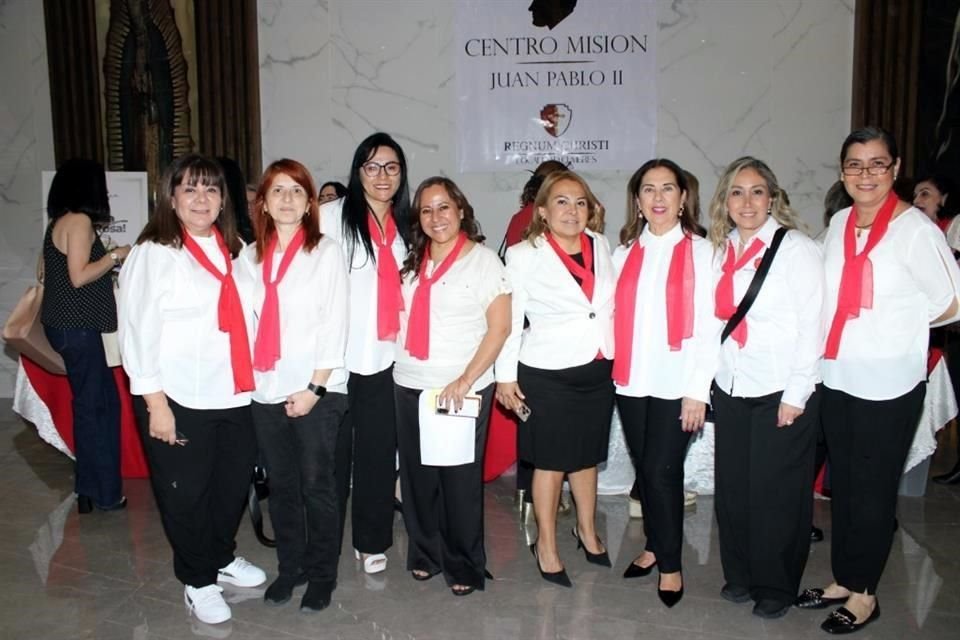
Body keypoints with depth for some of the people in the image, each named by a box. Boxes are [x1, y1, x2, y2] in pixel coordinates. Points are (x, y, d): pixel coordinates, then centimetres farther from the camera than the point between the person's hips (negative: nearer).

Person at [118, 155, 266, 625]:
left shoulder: (233, 251, 12)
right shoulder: (153, 254, -7)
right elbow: (138, 333, -11)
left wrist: (251, 382, 10)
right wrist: (155, 403, -15)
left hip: (233, 395, 6)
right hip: (180, 400, -5)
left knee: (233, 484, 17)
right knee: (185, 494, 9)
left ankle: (222, 558, 42)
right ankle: (197, 582, 29)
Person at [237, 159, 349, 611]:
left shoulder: (327, 252, -3)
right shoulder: (249, 257, 11)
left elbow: (335, 324, -8)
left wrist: (314, 387, -12)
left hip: (318, 391, -4)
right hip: (266, 392, 4)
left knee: (316, 485, 4)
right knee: (281, 485, 13)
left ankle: (321, 575, 20)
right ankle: (289, 567, 29)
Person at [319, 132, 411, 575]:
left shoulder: (403, 226, 14)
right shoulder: (333, 216, -2)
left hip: (384, 358, 4)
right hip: (338, 356, -4)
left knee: (378, 453, 8)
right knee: (332, 453, 5)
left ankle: (371, 541, 23)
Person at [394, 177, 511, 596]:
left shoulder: (483, 260, -4)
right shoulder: (412, 262, 12)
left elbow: (499, 328, -9)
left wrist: (466, 380, -15)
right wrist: (400, 364, 4)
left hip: (463, 389, -4)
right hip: (410, 386, 5)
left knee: (461, 478, 3)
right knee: (418, 474, 10)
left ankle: (463, 565, 19)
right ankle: (423, 553, 28)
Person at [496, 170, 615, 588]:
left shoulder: (601, 247, 4)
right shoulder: (523, 256, -8)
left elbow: (613, 305, 12)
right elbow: (509, 319, -7)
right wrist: (506, 375, -8)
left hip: (598, 369, 4)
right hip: (548, 373, -4)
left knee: (586, 455, 19)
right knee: (551, 460, 8)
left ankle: (587, 531, 40)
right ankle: (546, 546, 26)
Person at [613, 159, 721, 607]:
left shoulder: (700, 251, -1)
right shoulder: (625, 253, 11)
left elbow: (709, 326, -6)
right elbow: (617, 318, 10)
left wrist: (698, 390, -11)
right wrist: (614, 368, 0)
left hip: (676, 383, -4)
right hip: (631, 381, 4)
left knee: (662, 471, -3)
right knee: (644, 469, 12)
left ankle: (670, 563, 15)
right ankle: (654, 546, 30)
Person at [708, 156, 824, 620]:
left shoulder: (796, 248, -7)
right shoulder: (721, 251, 8)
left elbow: (812, 324, -10)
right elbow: (719, 319, 10)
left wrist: (796, 395, -13)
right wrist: (704, 382, 4)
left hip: (781, 390, -5)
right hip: (731, 389, 5)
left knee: (777, 491, 4)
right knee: (732, 488, 10)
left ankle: (776, 586, 23)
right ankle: (740, 574, 29)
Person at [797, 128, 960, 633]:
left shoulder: (915, 228, -13)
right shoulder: (839, 223, 5)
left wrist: (894, 323, -5)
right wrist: (833, 328, 3)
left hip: (888, 383, -6)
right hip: (837, 376, 6)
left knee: (873, 490, 6)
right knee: (842, 483, 15)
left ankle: (864, 594, 23)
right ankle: (843, 580, 31)